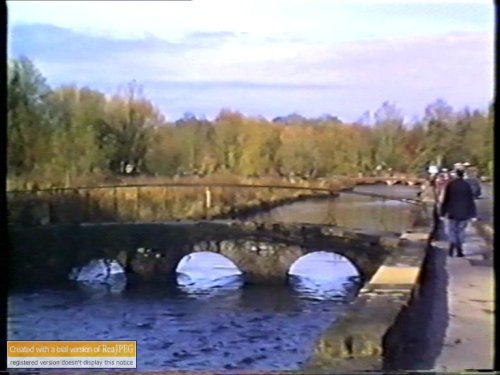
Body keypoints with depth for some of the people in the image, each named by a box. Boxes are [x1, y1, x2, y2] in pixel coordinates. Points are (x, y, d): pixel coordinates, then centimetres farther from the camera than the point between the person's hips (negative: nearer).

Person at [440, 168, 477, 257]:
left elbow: (445, 199, -4)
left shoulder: (450, 185, -5)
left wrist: (443, 213, 2)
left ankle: (453, 243, -21)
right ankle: (459, 250, 10)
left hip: (453, 212, -1)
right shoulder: (467, 185, -3)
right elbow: (471, 200, -1)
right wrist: (473, 215, 3)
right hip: (464, 213, 1)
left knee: (452, 230, 7)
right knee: (461, 231, 13)